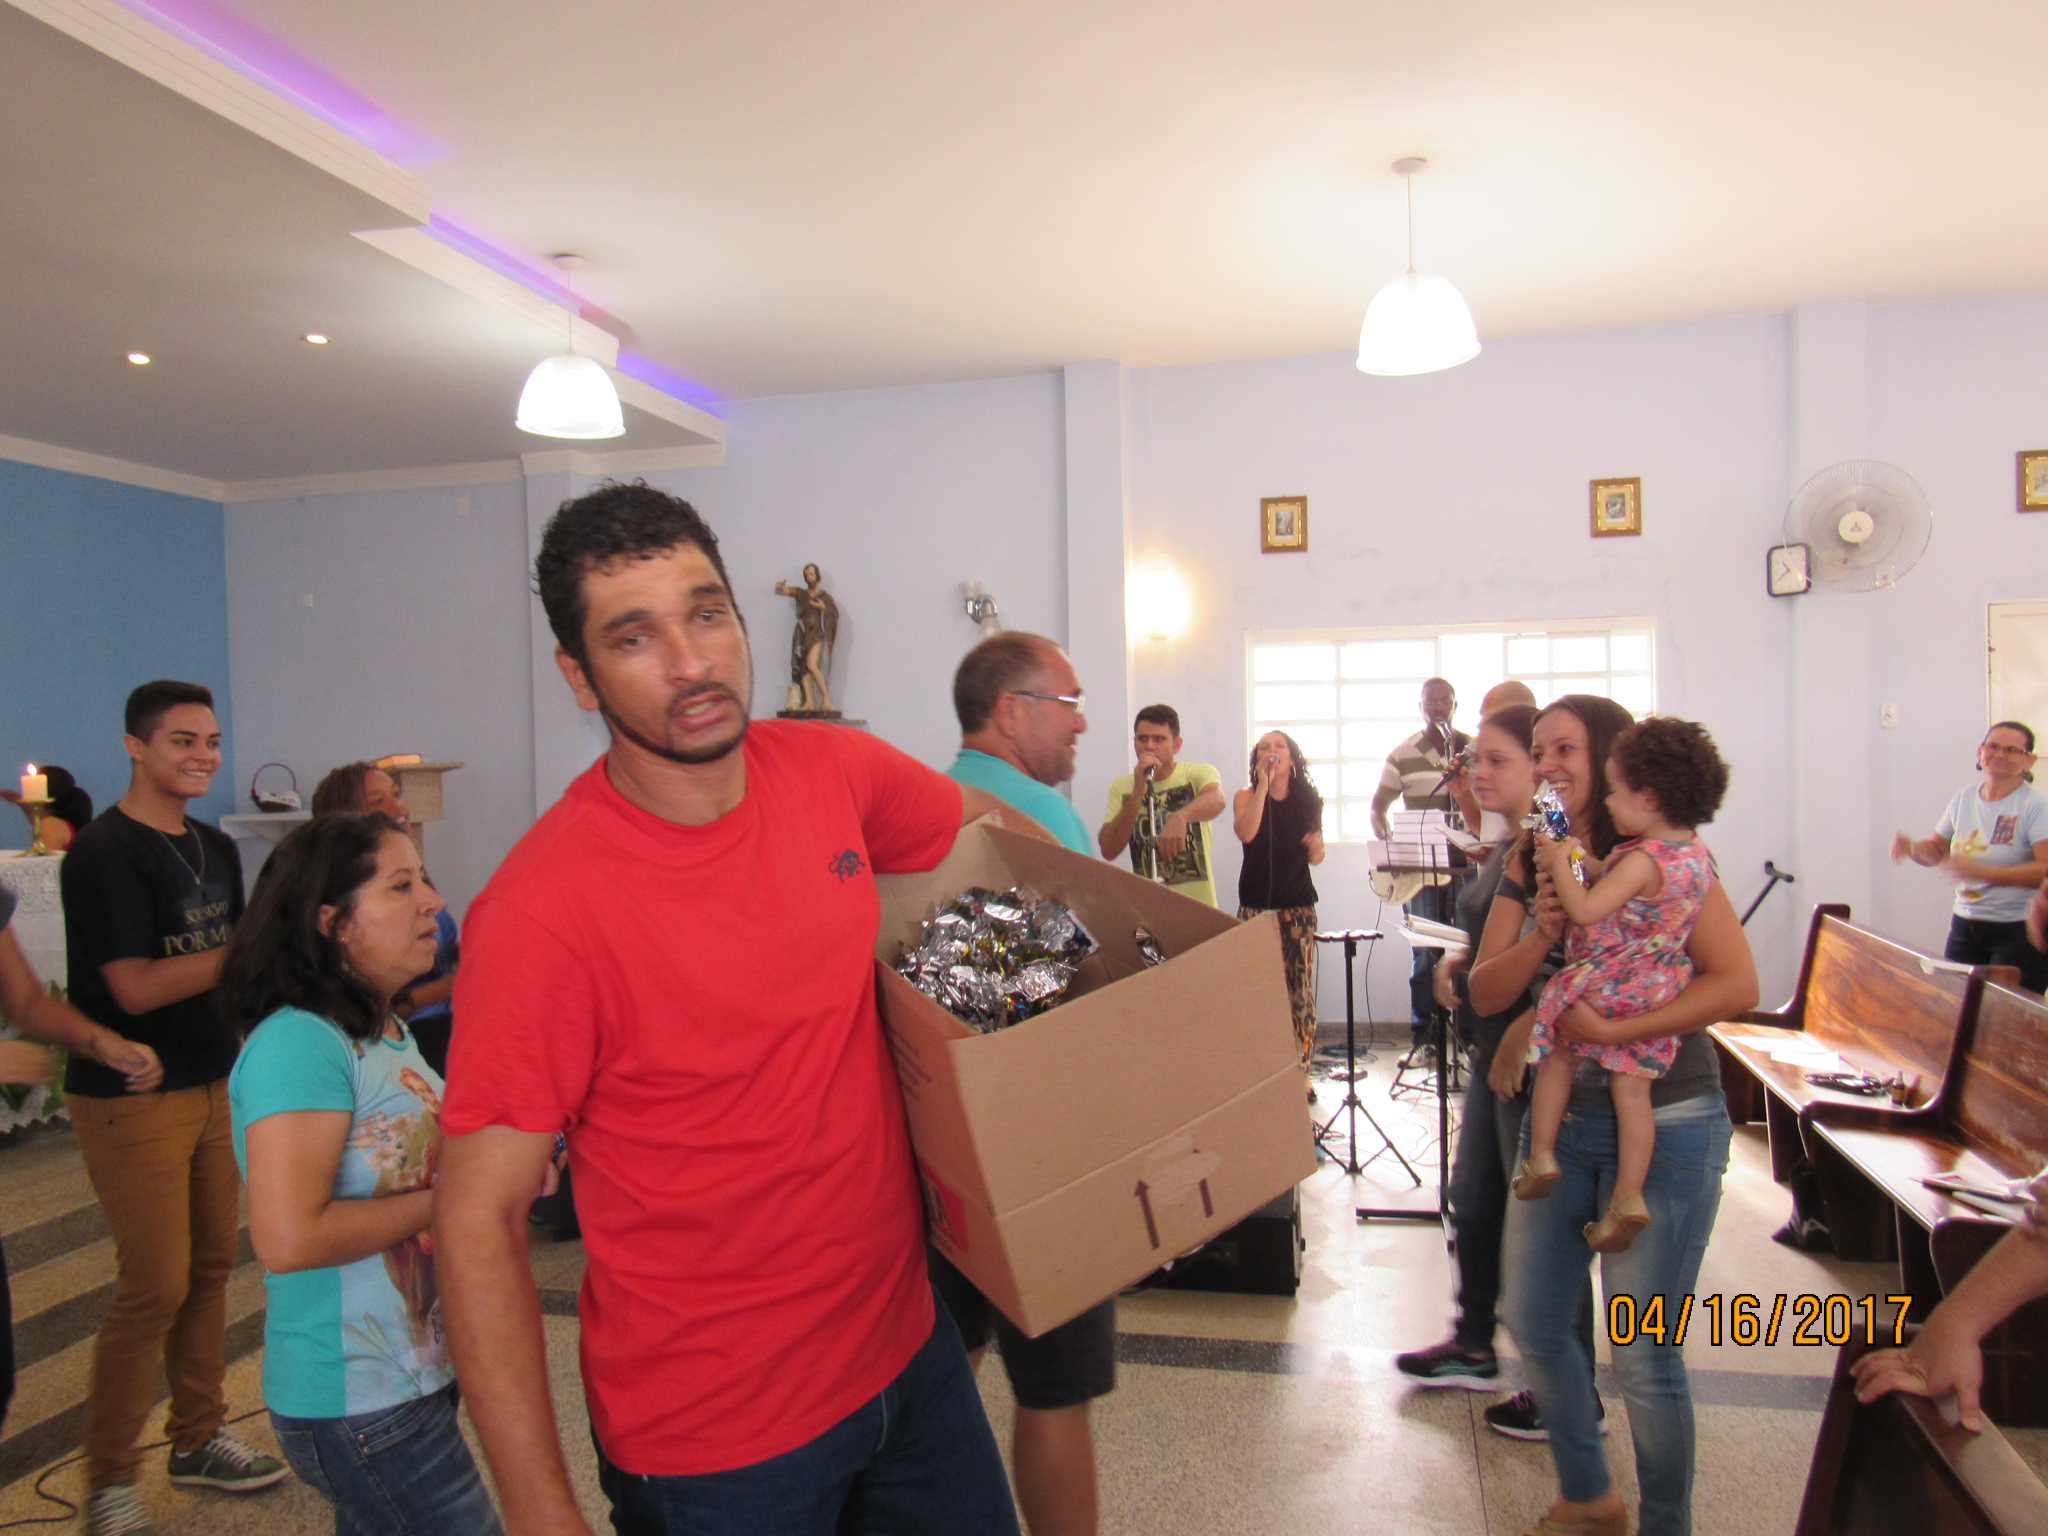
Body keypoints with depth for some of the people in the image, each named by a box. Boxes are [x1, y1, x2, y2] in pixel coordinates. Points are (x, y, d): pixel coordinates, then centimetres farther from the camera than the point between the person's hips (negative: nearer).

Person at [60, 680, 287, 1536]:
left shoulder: (216, 849, 11)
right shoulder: (105, 853, -14)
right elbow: (135, 986, -19)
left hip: (214, 1086, 7)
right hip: (131, 1098, -7)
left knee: (210, 1271, 13)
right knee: (154, 1287, -3)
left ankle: (198, 1441, 28)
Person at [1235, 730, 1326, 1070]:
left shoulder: (1308, 801, 9)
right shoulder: (1246, 796, 4)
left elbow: (1315, 858, 15)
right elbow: (1246, 833, -17)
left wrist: (1318, 846, -8)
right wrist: (1263, 784, -14)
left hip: (1299, 907, 2)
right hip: (1256, 907, -2)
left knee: (1301, 992, -1)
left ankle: (1300, 1071, 8)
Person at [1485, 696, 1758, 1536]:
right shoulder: (1532, 867, 6)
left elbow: (1737, 983, -19)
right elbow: (1485, 991, -1)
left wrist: (1611, 1027, -23)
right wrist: (1538, 937, -18)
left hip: (1665, 1125, -6)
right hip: (1561, 1116, 6)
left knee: (1642, 1355, 1)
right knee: (1532, 1320, 13)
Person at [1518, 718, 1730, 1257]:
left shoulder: (1641, 859, -23)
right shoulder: (1695, 852, 4)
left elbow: (1585, 910, -25)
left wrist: (1562, 864, -13)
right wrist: (1577, 859, 5)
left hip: (1609, 987, -7)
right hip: (1657, 996, 7)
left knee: (1559, 1057, 14)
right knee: (1632, 1087, 9)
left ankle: (1541, 1156, 20)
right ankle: (1628, 1196, 11)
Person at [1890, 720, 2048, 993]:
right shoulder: (1965, 797, 9)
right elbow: (1936, 851, 19)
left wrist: (1983, 872, -32)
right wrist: (1911, 847, -3)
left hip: (2019, 930, -5)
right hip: (1965, 924, 5)